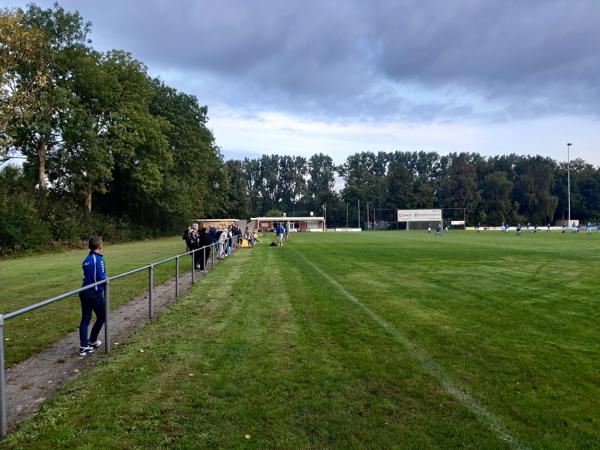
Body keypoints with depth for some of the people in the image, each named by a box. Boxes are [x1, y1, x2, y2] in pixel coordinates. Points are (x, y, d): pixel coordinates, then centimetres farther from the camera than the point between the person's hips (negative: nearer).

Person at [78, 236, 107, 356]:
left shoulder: (86, 259, 10)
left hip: (84, 292, 7)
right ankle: (92, 341, 21)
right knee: (101, 317, 12)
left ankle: (83, 347, 10)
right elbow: (101, 277, -17)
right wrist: (105, 289, 1)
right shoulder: (99, 259, -14)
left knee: (85, 319, 9)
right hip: (95, 293, -7)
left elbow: (87, 275, 10)